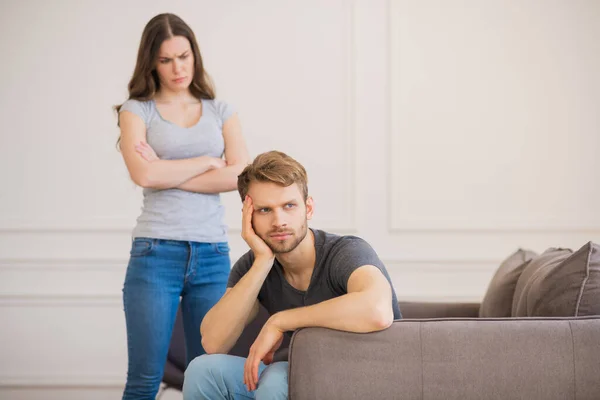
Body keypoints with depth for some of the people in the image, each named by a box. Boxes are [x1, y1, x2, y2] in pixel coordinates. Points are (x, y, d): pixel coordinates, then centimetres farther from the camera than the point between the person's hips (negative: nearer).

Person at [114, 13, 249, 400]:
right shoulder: (137, 110, 7)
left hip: (213, 254, 2)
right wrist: (207, 162, -1)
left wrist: (169, 173, -6)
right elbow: (145, 174, -10)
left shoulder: (221, 112, 13)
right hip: (156, 252, -2)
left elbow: (240, 175, -3)